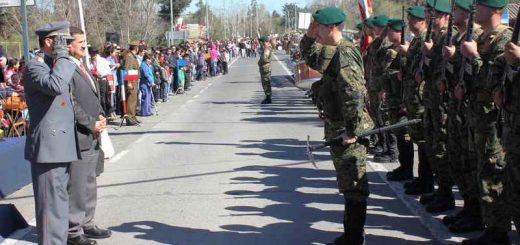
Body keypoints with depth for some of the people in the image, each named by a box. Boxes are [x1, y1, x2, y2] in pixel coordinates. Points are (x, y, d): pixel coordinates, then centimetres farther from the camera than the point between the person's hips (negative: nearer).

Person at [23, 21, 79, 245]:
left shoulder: (55, 66, 17)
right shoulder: (34, 67, -11)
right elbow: (55, 85, -33)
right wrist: (62, 57, -19)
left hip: (61, 145, 10)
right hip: (48, 146, -10)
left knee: (59, 201, 17)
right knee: (51, 204, -7)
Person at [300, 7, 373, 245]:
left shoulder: (344, 54, -19)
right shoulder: (337, 53, 13)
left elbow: (354, 94, -28)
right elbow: (311, 58, 31)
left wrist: (351, 131, -25)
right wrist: (309, 36, 14)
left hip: (349, 132, -10)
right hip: (340, 129, 10)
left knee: (353, 187, -2)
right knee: (350, 185, 17)